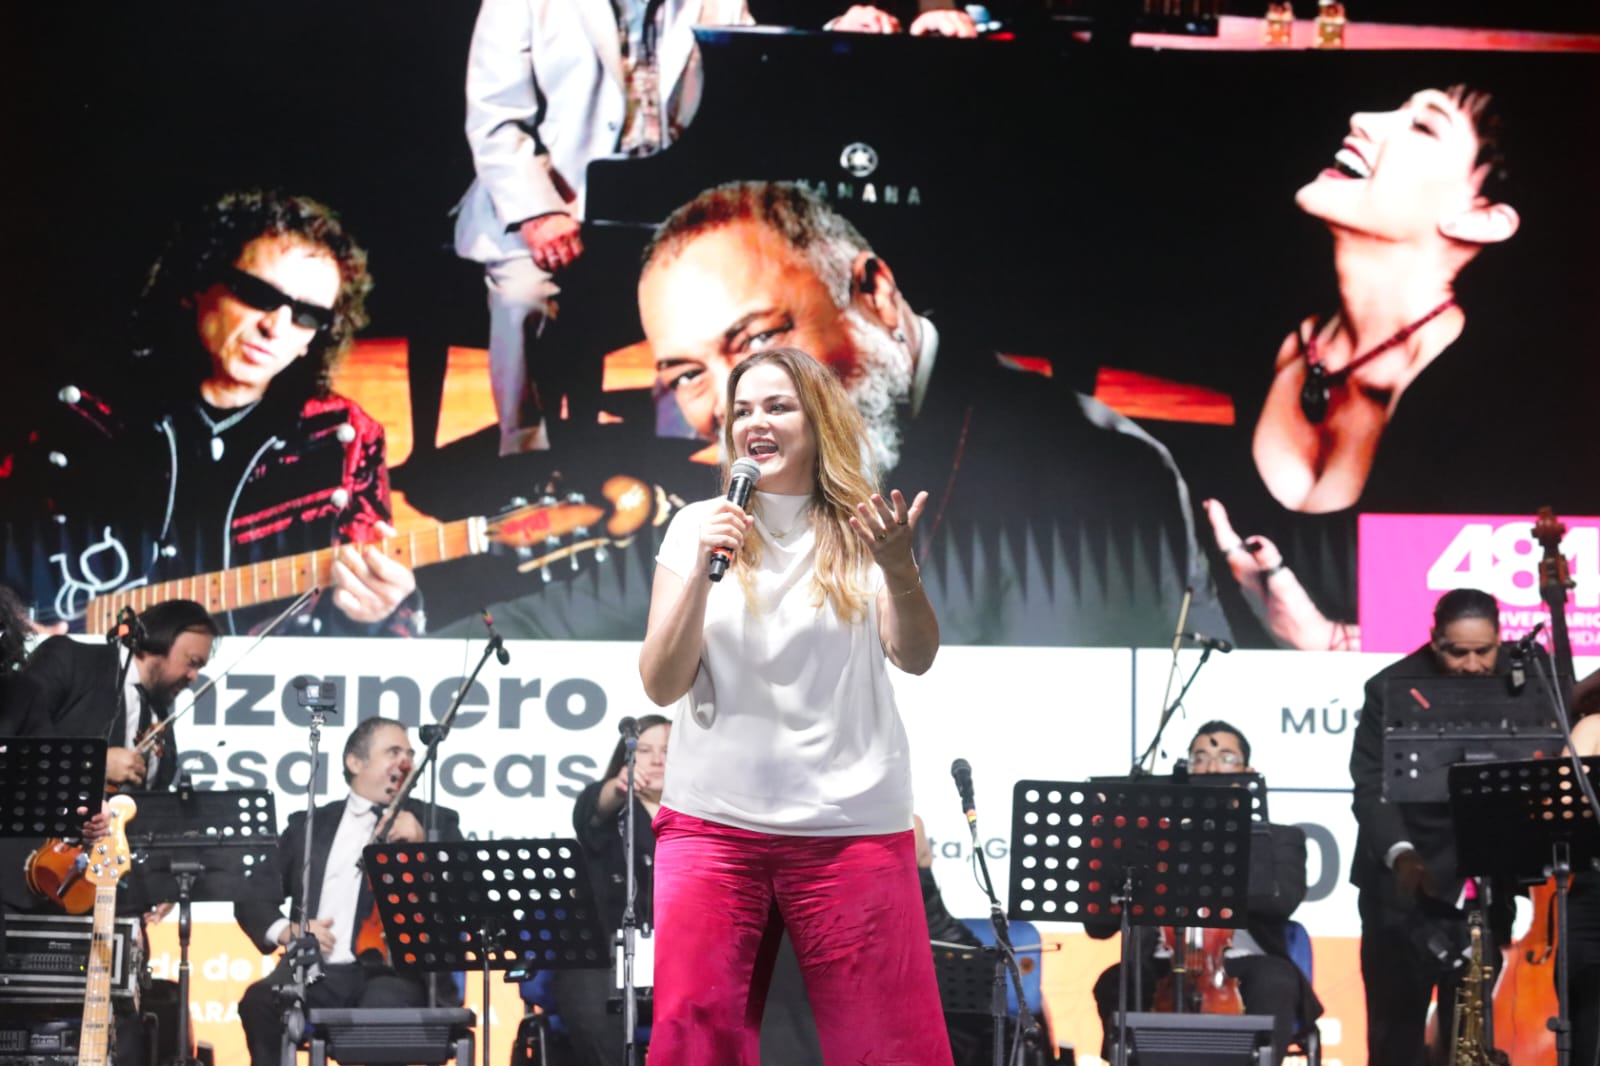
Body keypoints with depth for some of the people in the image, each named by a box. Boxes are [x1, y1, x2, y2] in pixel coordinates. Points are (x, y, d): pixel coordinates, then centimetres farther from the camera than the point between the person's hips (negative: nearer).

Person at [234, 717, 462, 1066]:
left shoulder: (435, 822, 17)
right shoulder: (310, 825, 21)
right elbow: (253, 898, 19)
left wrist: (422, 845, -10)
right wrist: (284, 930, -3)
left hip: (393, 973, -2)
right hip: (317, 971, 2)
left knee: (383, 1007, -36)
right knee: (260, 1002, -30)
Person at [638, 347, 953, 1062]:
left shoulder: (860, 527, 2)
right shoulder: (698, 526, 5)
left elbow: (915, 658, -12)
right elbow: (661, 684, -2)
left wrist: (900, 567, -31)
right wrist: (703, 569, -15)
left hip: (852, 824, -1)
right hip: (712, 820, 1)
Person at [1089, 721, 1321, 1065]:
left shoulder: (1277, 839, 17)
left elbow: (1284, 898, -8)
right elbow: (1099, 924, 11)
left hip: (1245, 967, -1)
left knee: (1275, 982, -35)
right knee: (1115, 983, -29)